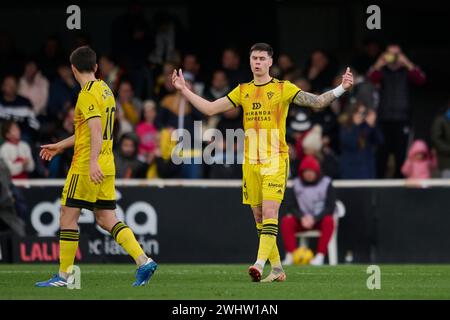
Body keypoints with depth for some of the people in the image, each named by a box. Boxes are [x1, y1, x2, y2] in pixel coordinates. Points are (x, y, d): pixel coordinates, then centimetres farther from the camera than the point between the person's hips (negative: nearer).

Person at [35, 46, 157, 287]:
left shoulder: (88, 94, -13)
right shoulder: (105, 90, 15)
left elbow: (95, 130, -24)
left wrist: (93, 162, -34)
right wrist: (60, 146, 32)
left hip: (86, 167, -9)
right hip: (106, 166, 9)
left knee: (68, 217, 0)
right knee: (106, 219, 8)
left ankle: (64, 276, 3)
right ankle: (143, 261, -5)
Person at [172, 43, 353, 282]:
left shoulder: (283, 89, 0)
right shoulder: (242, 91, 12)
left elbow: (317, 102, -6)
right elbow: (210, 109, 13)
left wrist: (341, 88, -19)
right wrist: (184, 90, 10)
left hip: (275, 160, -5)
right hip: (250, 161, 5)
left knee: (269, 213, -18)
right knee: (259, 217, 6)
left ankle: (260, 264, -26)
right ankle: (277, 269, 14)